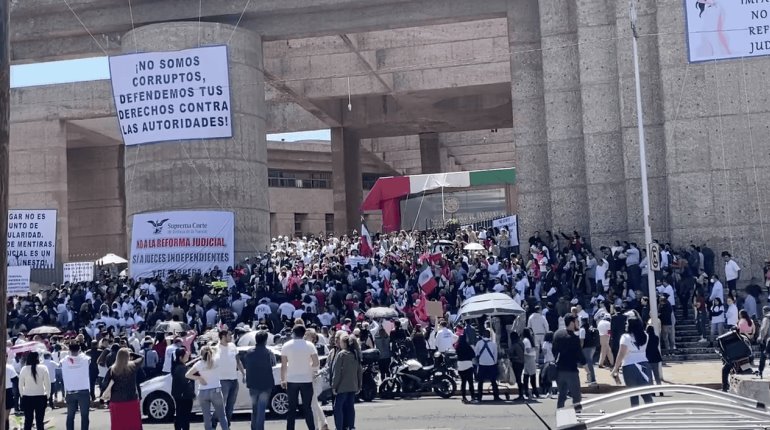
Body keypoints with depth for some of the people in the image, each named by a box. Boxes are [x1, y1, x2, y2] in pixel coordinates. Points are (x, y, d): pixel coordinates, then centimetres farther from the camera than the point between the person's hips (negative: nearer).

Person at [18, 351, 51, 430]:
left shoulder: (24, 369, -6)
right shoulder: (43, 368, -9)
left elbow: (20, 385, 1)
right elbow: (47, 383, -5)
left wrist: (22, 394, 14)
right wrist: (48, 394, 9)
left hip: (27, 397, 1)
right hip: (40, 397, -1)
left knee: (28, 420, 9)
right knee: (40, 421, 5)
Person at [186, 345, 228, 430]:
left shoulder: (199, 364, -4)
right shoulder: (216, 361, -6)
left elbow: (187, 375, -2)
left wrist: (199, 378, -2)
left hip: (203, 393, 1)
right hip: (216, 391, -1)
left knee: (206, 417, 7)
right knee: (222, 416, 7)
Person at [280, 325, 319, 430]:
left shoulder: (286, 346, -1)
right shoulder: (309, 345, -4)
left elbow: (283, 365, -2)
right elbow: (316, 363, -9)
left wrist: (283, 379, 6)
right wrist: (312, 369, 11)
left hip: (291, 381, 1)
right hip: (306, 380, -1)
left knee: (292, 408, 7)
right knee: (307, 408, 6)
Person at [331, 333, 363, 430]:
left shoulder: (341, 354, -12)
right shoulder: (356, 354, 8)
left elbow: (337, 372, -13)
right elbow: (360, 371, 12)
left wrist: (334, 386, -9)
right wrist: (359, 385, 18)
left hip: (342, 386, -7)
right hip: (353, 386, 7)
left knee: (338, 407, -1)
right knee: (350, 407, 11)